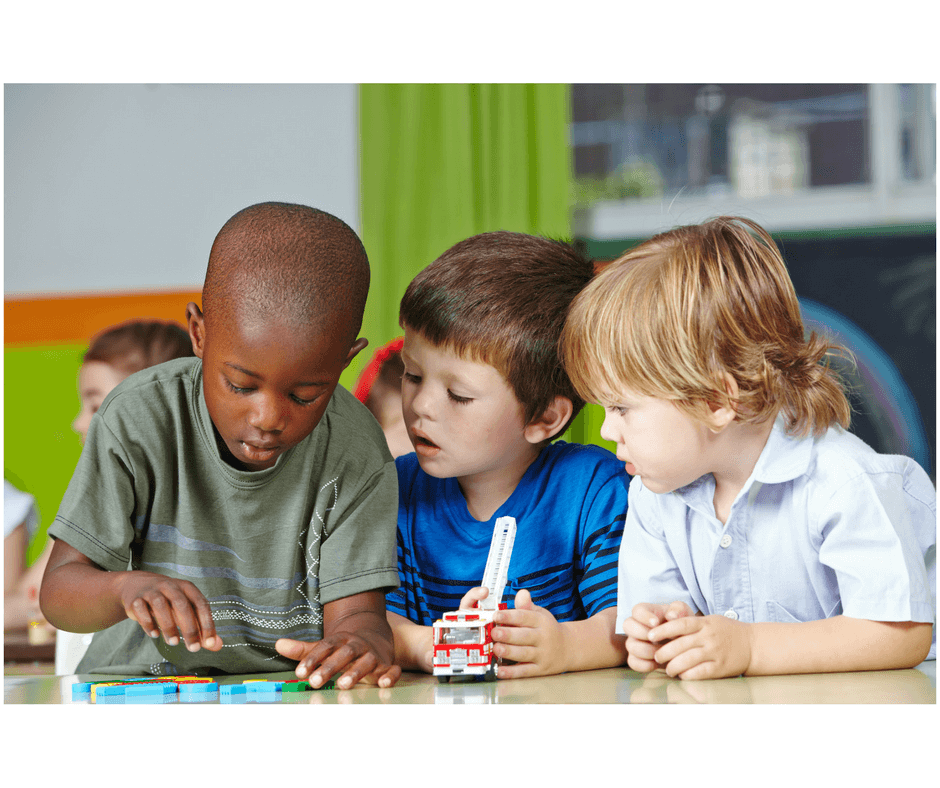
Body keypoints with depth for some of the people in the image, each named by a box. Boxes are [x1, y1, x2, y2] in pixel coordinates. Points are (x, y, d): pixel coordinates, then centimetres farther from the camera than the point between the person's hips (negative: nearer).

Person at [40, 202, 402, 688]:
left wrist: (361, 641, -40)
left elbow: (356, 609, -15)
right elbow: (59, 592, -13)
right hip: (144, 689, -1)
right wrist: (126, 588, -36)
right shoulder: (140, 420, -13)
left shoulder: (355, 455, -11)